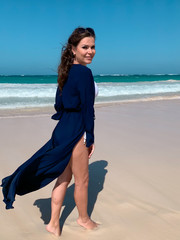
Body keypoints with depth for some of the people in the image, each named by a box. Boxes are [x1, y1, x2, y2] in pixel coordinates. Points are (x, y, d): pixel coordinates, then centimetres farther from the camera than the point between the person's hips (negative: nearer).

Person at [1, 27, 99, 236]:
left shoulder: (67, 72, 11)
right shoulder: (84, 72, -17)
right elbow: (87, 108, -19)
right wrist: (90, 138, -12)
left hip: (63, 130, 9)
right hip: (75, 132, -9)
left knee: (64, 178, 17)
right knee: (81, 180, 11)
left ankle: (54, 223, 27)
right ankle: (84, 219, 33)